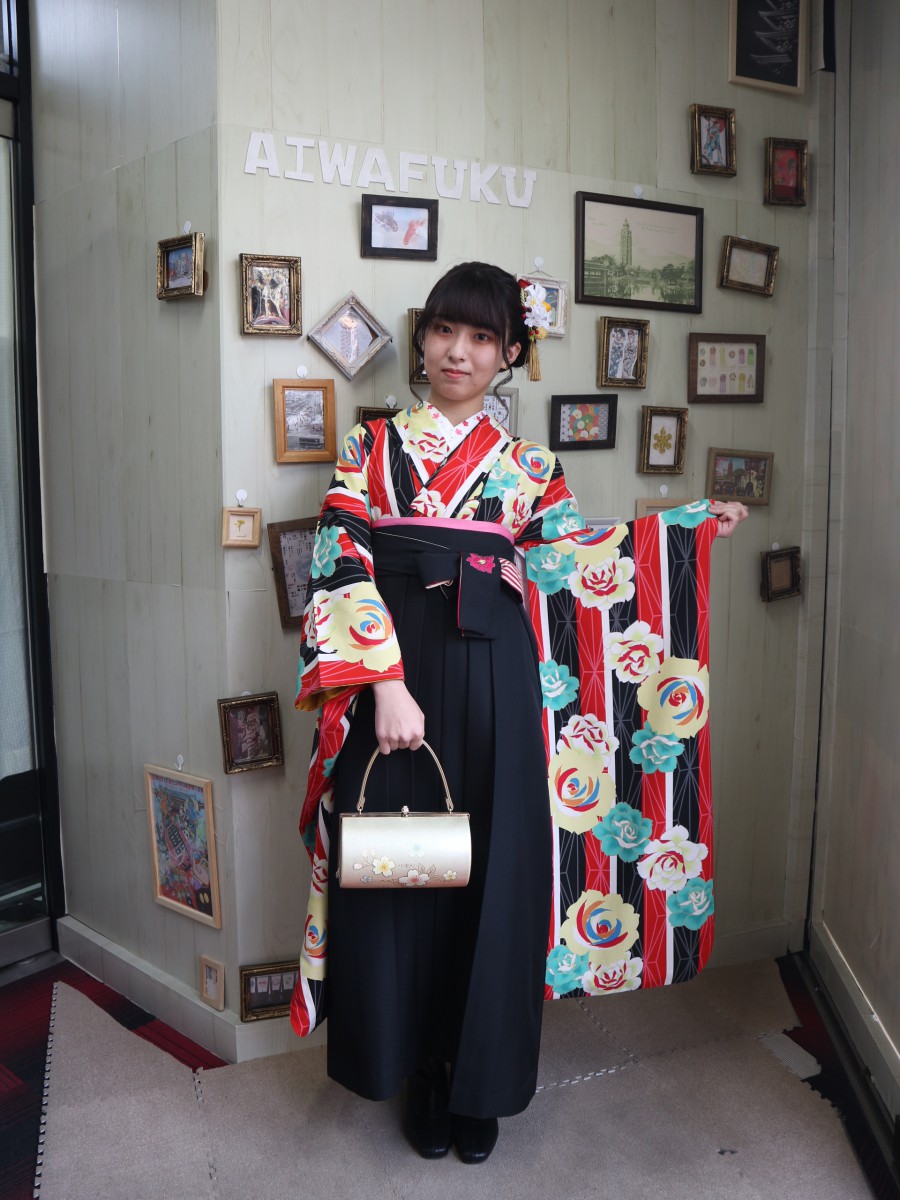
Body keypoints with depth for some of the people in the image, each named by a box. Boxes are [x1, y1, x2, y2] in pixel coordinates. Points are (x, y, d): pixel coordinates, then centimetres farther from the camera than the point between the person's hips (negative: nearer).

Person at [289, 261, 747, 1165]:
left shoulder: (528, 467, 12)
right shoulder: (373, 444, 6)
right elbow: (343, 569, -4)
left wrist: (694, 524, 12)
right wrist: (387, 684, -16)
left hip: (492, 684, 1)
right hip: (391, 674, -1)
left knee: (493, 869, 5)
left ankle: (479, 1081, 26)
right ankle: (415, 1067, 26)